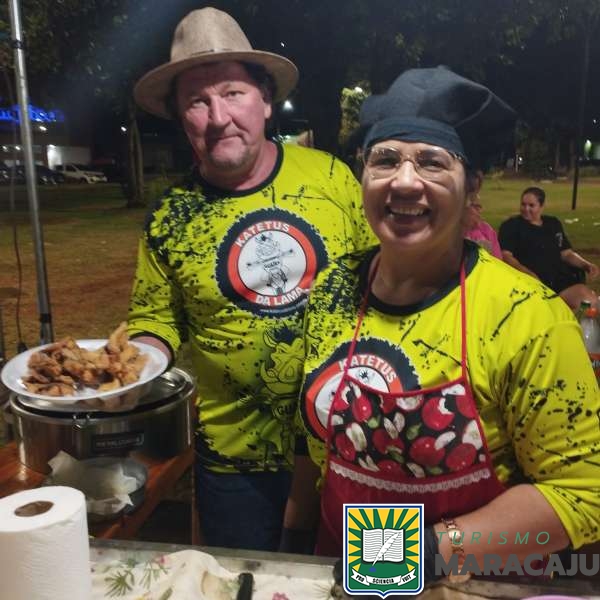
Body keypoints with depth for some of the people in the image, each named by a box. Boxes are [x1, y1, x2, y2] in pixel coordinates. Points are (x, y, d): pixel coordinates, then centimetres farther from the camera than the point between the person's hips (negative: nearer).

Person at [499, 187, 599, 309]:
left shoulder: (554, 224, 22)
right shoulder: (511, 226, 6)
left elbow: (567, 253, 25)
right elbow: (505, 256, -7)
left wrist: (586, 265, 6)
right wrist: (528, 274, -22)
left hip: (561, 278, 5)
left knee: (591, 302, -20)